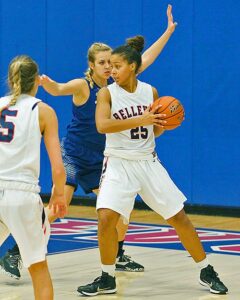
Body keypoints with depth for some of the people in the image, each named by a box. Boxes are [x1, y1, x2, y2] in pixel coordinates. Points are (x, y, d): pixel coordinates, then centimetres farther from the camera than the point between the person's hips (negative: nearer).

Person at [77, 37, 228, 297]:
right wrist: (141, 120, -27)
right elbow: (102, 125, -23)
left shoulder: (150, 92, 3)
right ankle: (107, 279, 0)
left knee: (179, 217, 4)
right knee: (106, 217, -19)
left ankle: (206, 272, 19)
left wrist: (163, 124, -9)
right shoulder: (107, 93, -5)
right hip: (119, 164, -2)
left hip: (148, 163, 2)